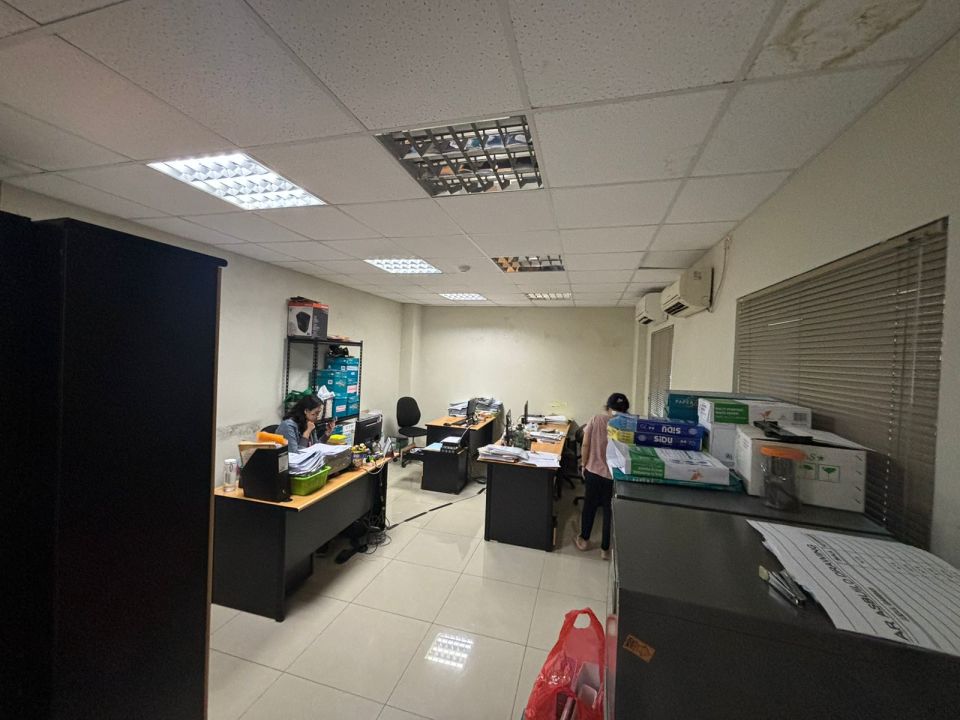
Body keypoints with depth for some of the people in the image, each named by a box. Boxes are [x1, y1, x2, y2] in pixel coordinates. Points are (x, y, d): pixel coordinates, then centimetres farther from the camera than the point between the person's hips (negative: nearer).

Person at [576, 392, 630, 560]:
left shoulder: (595, 420, -8)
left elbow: (585, 445, -6)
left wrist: (584, 465, 8)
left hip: (593, 472, 1)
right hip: (614, 475, -1)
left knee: (589, 506, 20)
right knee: (609, 511, 16)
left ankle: (584, 540, 35)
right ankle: (605, 549, 28)